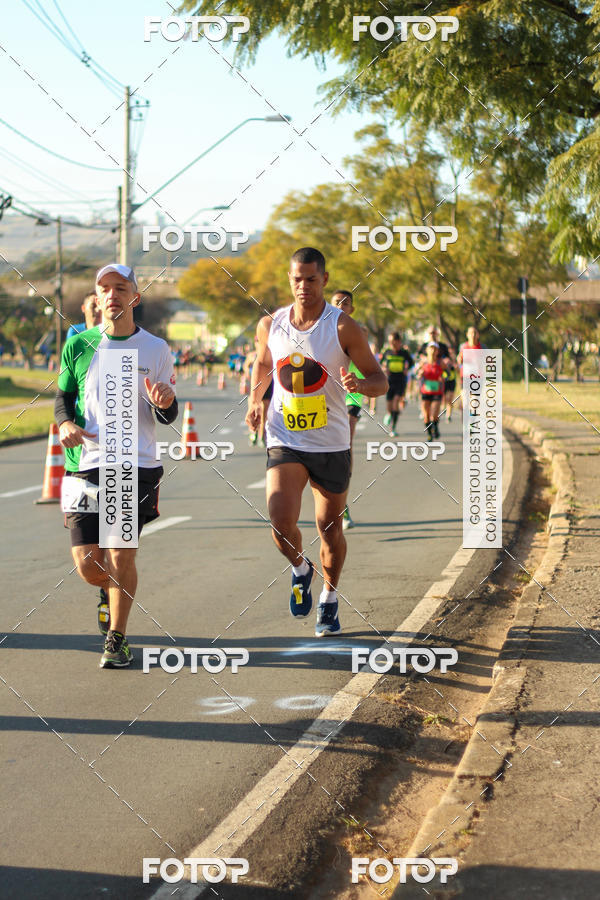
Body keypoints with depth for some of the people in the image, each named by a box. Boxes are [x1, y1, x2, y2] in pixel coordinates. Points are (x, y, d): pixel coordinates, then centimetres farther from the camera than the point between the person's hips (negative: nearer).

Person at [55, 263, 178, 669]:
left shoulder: (155, 349, 4)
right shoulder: (78, 346, 6)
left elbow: (169, 417, 7)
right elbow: (63, 396, 16)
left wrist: (165, 402, -17)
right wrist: (65, 423, -6)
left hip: (138, 467, -1)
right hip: (87, 464, 2)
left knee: (121, 554, -8)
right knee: (87, 562, -1)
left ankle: (117, 639, 10)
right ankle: (109, 591, 35)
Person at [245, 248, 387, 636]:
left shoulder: (344, 327, -8)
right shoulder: (271, 325, 1)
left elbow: (380, 380, -4)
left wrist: (360, 384, -27)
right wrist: (255, 397, 6)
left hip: (331, 444, -1)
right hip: (285, 442, 1)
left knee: (331, 531, 9)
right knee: (281, 522, -18)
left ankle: (329, 599, 33)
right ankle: (300, 569, 15)